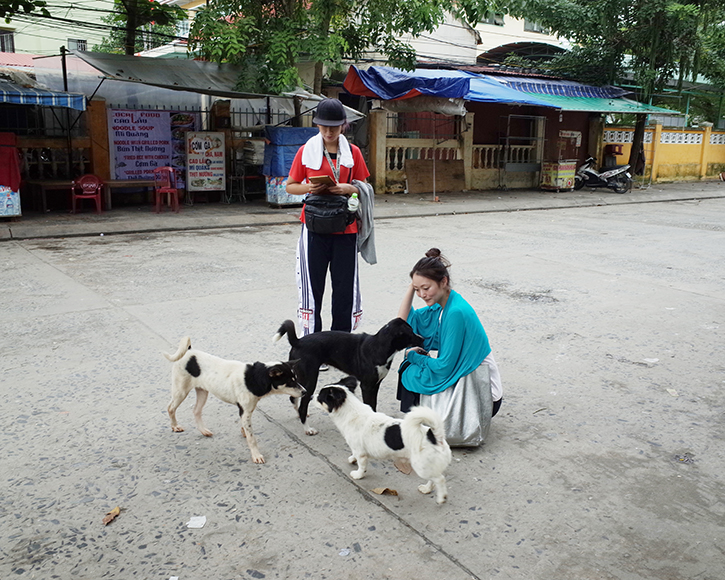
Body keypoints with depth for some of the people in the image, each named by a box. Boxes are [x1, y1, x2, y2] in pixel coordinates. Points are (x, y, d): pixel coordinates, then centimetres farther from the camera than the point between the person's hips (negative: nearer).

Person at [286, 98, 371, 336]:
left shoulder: (353, 152, 6)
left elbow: (364, 187, 11)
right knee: (312, 286, 1)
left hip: (345, 228, 2)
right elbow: (290, 186, 7)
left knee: (345, 287, 5)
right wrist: (309, 187, -13)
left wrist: (349, 188, -10)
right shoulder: (306, 151, 2)